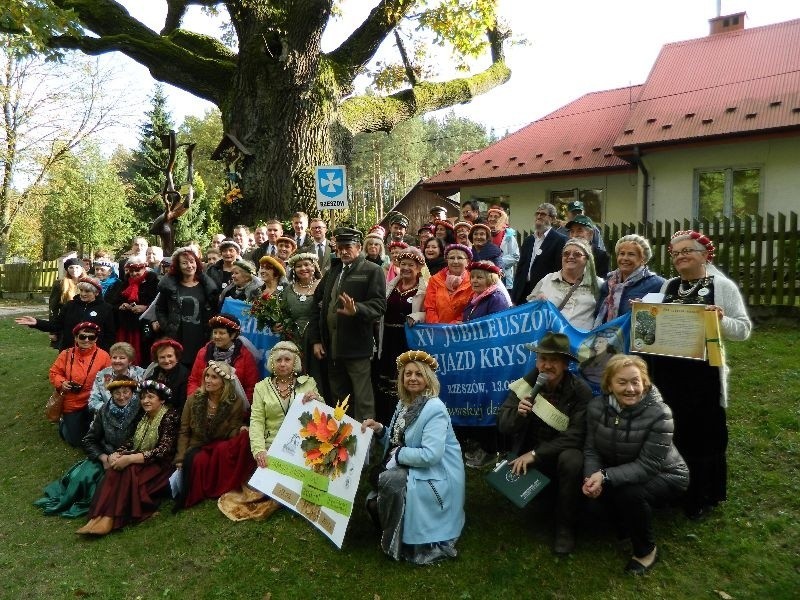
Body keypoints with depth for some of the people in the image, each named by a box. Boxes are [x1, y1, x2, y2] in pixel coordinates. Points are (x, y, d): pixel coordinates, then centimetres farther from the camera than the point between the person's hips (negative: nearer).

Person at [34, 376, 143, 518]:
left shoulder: (140, 412, -12)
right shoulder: (104, 411, -1)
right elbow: (88, 440, 3)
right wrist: (104, 457, -12)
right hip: (105, 455, 4)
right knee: (83, 477, -19)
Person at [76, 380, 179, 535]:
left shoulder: (170, 417, -12)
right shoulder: (144, 416, 12)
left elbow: (164, 450, -21)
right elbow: (132, 441, 7)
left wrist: (130, 459, -26)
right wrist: (116, 454, -14)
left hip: (161, 466, -6)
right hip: (141, 463, 6)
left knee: (128, 471, -30)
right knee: (115, 468, -22)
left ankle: (109, 520, -31)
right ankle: (99, 517, -31)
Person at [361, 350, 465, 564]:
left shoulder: (434, 409, -21)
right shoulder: (404, 404, 6)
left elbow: (431, 455, -30)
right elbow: (396, 443, 12)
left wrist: (398, 455, -18)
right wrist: (380, 430, -7)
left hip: (435, 477, -8)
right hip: (410, 470, 9)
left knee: (386, 481, -26)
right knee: (373, 501, -1)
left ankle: (397, 544, -6)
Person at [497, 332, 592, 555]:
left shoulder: (580, 390, -17)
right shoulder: (524, 385, -10)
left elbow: (576, 435, -24)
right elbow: (502, 426, -11)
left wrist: (535, 454, -28)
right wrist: (518, 413, -34)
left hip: (564, 453, -3)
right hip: (530, 456, 3)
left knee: (571, 460, -34)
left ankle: (565, 527, -13)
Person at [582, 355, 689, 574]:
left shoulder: (659, 414, -28)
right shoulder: (597, 406, -14)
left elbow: (647, 466, -30)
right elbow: (591, 449, -12)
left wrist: (606, 477, -40)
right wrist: (591, 476, -33)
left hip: (665, 474, -4)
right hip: (624, 472, 5)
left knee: (631, 494, -31)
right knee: (594, 486, -22)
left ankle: (646, 550, -1)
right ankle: (625, 524, 10)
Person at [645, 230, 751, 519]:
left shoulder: (723, 286, -3)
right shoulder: (668, 286, 11)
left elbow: (744, 329, -5)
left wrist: (721, 320, -24)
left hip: (703, 374, -4)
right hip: (667, 372, 5)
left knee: (703, 434, 6)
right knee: (670, 432, 13)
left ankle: (703, 496, 23)